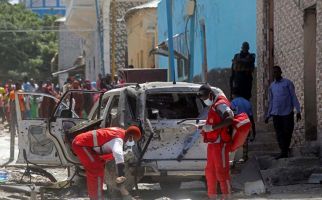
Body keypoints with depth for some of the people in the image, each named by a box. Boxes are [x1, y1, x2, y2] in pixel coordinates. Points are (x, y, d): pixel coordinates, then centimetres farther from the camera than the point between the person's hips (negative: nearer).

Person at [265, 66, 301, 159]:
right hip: (276, 114, 3)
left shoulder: (288, 83, 1)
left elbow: (294, 97, -1)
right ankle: (283, 152, -2)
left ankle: (285, 150, 12)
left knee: (287, 132, -1)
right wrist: (268, 115, 17)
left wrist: (298, 111, -7)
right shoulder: (272, 86, 14)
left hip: (287, 112, -3)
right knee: (279, 134, -2)